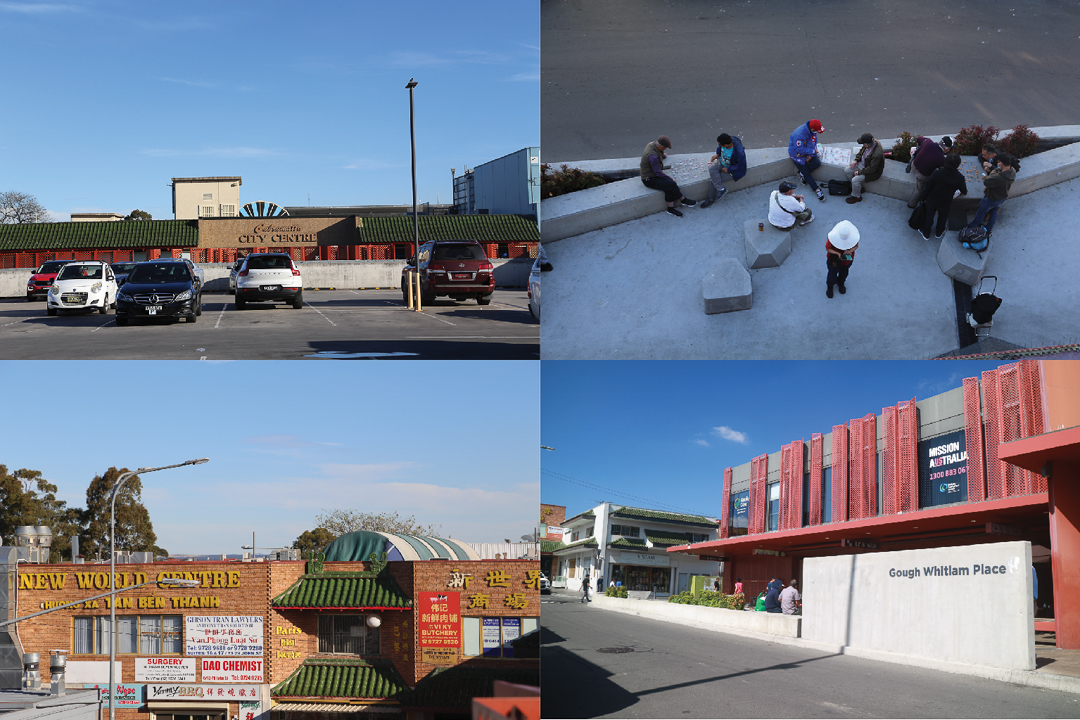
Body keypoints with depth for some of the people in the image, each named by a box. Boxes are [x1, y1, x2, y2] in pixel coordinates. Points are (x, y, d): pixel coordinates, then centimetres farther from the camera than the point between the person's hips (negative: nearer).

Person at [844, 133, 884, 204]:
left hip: (873, 172, -9)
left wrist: (859, 172, -20)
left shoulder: (877, 154, -41)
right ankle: (859, 187, 23)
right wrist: (856, 160, -2)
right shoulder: (872, 142, -16)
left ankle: (857, 197, 6)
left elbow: (871, 169, -30)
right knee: (847, 171, 4)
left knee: (855, 180, -22)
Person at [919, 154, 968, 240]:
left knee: (929, 216, 23)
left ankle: (926, 234, 42)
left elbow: (928, 186, -18)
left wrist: (923, 197, -2)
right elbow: (964, 192, -7)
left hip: (932, 201, -1)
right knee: (942, 217, 29)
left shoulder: (937, 173, -30)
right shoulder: (959, 178, -25)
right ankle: (939, 234, 51)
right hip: (945, 203, 1)